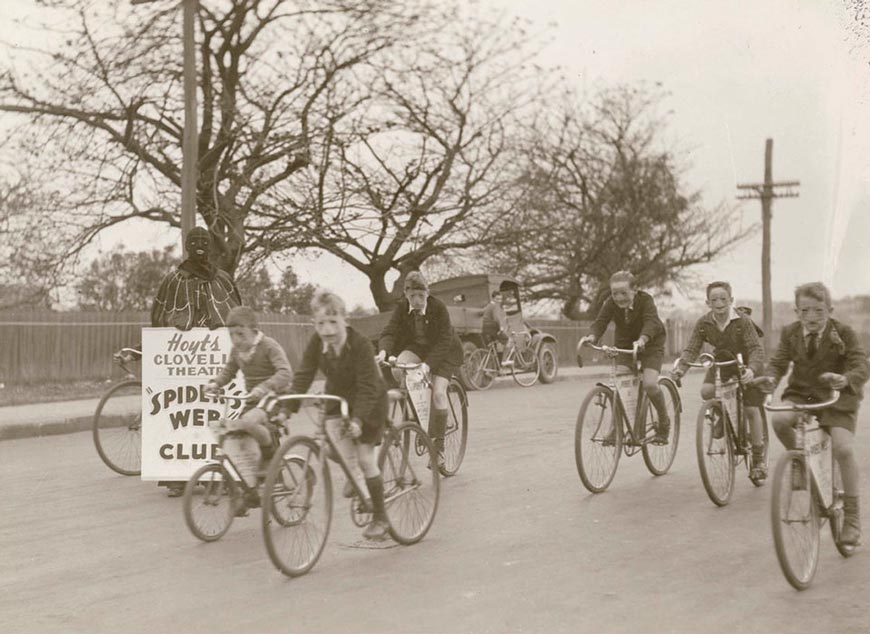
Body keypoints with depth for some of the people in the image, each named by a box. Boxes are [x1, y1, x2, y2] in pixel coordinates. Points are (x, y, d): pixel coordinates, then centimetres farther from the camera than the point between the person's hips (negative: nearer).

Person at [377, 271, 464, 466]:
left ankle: (438, 445, -9)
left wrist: (428, 364, -40)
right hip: (416, 347, 4)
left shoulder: (438, 307, -25)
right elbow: (390, 331, -22)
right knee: (398, 370, -28)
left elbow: (444, 341, -28)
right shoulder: (402, 307, -15)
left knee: (438, 393, -19)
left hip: (443, 351, -3)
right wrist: (383, 351, -44)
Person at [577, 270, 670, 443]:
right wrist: (592, 337, -50)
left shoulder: (645, 300, -25)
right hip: (624, 345, 4)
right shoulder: (611, 303, -16)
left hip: (650, 345, -4)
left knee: (650, 384, -22)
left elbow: (651, 322, -40)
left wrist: (642, 339, -61)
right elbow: (600, 322, -27)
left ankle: (664, 421, 2)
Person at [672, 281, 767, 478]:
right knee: (706, 391, -26)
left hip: (746, 367, -3)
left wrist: (752, 369, -49)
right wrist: (681, 365, -35)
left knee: (752, 410, -7)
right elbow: (692, 349, -15)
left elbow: (756, 348, -30)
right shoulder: (704, 324, -15)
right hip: (721, 364, 3)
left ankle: (759, 459, 6)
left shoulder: (742, 321, -25)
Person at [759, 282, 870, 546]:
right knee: (780, 420, -31)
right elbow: (778, 362, 0)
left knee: (843, 449, -21)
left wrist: (845, 379, -41)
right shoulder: (790, 333, -1)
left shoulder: (843, 333, -11)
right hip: (801, 393, 3)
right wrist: (770, 378, -25)